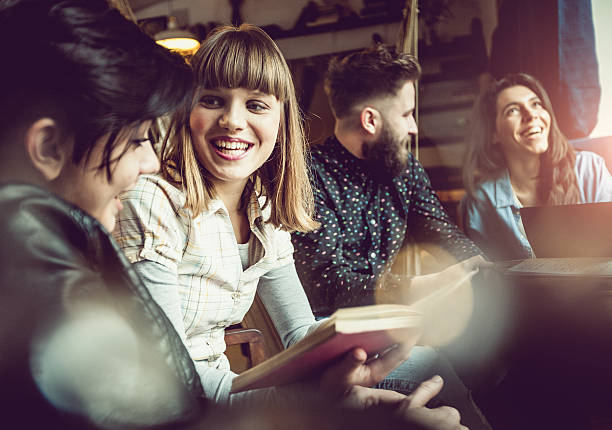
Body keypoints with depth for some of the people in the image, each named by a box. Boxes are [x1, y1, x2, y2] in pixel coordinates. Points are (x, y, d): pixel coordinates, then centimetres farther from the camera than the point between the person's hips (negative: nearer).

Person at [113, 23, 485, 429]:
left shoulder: (266, 215, 2)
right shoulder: (152, 204, -20)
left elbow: (301, 332, 6)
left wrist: (345, 346, -19)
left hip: (218, 385, 7)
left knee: (430, 373, -5)